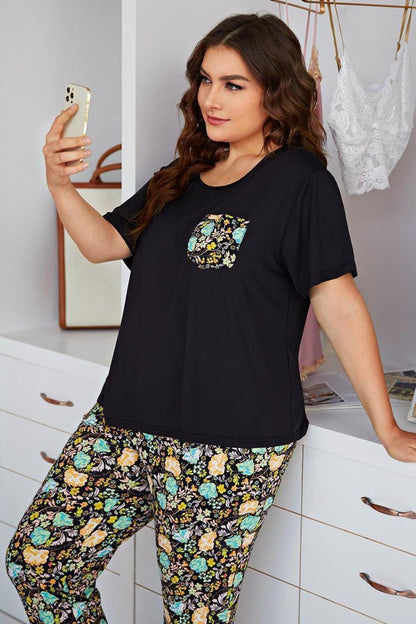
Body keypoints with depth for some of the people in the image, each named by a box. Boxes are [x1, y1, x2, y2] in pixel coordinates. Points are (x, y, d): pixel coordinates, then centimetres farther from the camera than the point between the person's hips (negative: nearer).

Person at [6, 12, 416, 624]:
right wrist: (61, 185, -5)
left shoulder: (300, 183, -7)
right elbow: (105, 243, 15)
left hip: (229, 445, -7)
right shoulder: (182, 177, 14)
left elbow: (338, 303, -11)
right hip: (128, 420, 7)